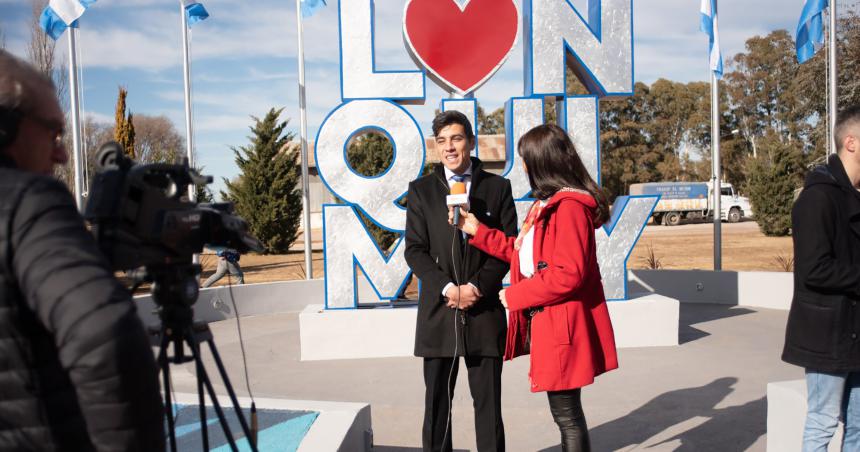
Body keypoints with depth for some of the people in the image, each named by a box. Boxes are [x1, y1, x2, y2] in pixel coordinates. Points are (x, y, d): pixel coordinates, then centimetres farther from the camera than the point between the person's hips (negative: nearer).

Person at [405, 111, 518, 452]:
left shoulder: (497, 187, 6)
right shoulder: (421, 190, 7)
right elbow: (415, 250, 1)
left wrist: (477, 286, -11)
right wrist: (447, 288, -12)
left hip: (485, 310, 0)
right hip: (438, 311, 1)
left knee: (488, 401, 7)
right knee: (437, 401, 9)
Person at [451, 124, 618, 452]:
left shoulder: (569, 206, -19)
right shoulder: (548, 204, 14)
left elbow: (569, 275, -25)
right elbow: (524, 254, 17)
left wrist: (514, 295, -15)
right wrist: (477, 231, 15)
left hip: (563, 328, -10)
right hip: (547, 324, 10)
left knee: (566, 414, 3)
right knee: (565, 411, 19)